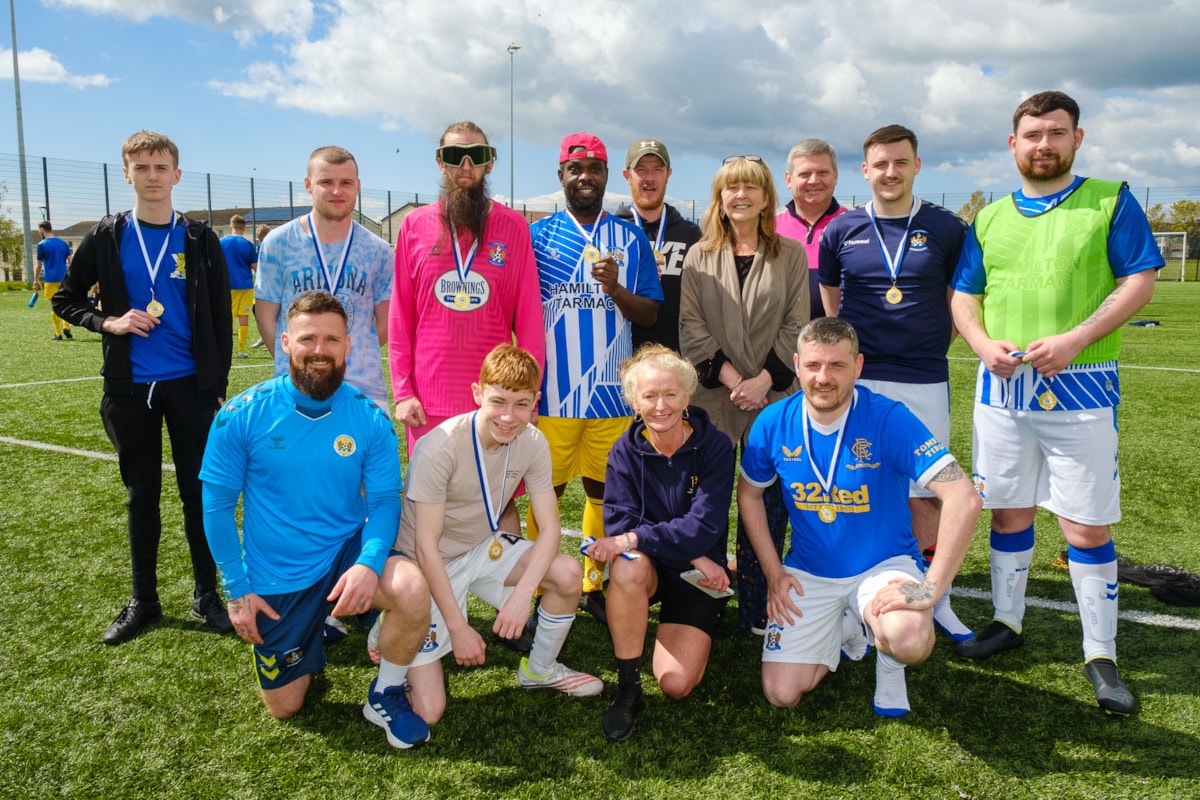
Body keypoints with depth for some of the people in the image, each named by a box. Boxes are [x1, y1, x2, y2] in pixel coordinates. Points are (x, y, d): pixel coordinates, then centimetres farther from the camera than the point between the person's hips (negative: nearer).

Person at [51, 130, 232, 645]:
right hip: (129, 388, 2)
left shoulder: (200, 240, 1)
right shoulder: (106, 238, 3)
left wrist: (217, 386, -2)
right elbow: (66, 299, 11)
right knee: (141, 497, 11)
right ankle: (143, 601, 24)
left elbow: (220, 317, 2)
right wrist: (108, 322, -9)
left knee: (199, 493, 4)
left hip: (190, 385, -1)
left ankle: (205, 595, 19)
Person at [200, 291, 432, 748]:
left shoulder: (369, 418, -11)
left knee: (412, 590, -33)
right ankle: (310, 631, 43)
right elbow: (218, 506, -5)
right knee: (283, 706, 11)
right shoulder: (242, 416, -12)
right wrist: (237, 589, -7)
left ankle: (386, 694, -3)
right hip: (276, 577, 1)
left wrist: (369, 562, -30)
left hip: (345, 552, 0)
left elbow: (385, 500, -11)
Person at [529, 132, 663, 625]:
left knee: (603, 490, 9)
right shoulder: (537, 236, 5)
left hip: (611, 393, 2)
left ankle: (593, 585, 24)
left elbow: (650, 315, 5)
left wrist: (616, 289, -14)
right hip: (552, 393, -1)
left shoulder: (631, 239, 9)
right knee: (548, 491, 5)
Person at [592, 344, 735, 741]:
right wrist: (693, 557, -24)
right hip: (648, 572, 1)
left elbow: (704, 528, -20)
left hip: (698, 578, -1)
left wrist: (632, 539, -30)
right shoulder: (626, 450, -7)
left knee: (676, 685, -15)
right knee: (628, 566, -36)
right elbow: (619, 522, -16)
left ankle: (697, 636, 22)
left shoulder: (714, 447, -12)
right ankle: (628, 689, -17)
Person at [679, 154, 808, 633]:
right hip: (713, 397, 0)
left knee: (769, 504, 0)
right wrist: (729, 377, -11)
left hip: (774, 397, 0)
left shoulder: (790, 255, 8)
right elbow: (690, 327, 1)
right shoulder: (700, 257, 9)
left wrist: (764, 379, -10)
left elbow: (797, 327, 2)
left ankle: (758, 610, 12)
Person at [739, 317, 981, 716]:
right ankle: (845, 630, 27)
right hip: (808, 573, 3)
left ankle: (888, 655, 6)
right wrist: (773, 573, 0)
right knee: (781, 694, -3)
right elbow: (749, 494, 7)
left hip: (883, 565, -3)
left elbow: (964, 498, -27)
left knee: (909, 642, -34)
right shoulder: (773, 423, -10)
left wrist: (930, 589, -30)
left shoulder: (889, 419, -21)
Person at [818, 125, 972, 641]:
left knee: (926, 492, 4)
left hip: (924, 382, 0)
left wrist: (931, 346, 4)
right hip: (857, 380, 1)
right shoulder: (841, 231, 6)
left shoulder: (947, 229, 4)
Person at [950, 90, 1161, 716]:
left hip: (1080, 388, -3)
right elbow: (964, 296, 12)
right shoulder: (988, 219, 12)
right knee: (1008, 511, 13)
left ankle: (1101, 655, 12)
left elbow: (1139, 282, -5)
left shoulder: (1111, 202, 2)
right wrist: (984, 344, -8)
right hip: (1002, 386, 4)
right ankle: (1008, 622, 29)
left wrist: (1074, 338, -18)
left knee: (1088, 525, -2)